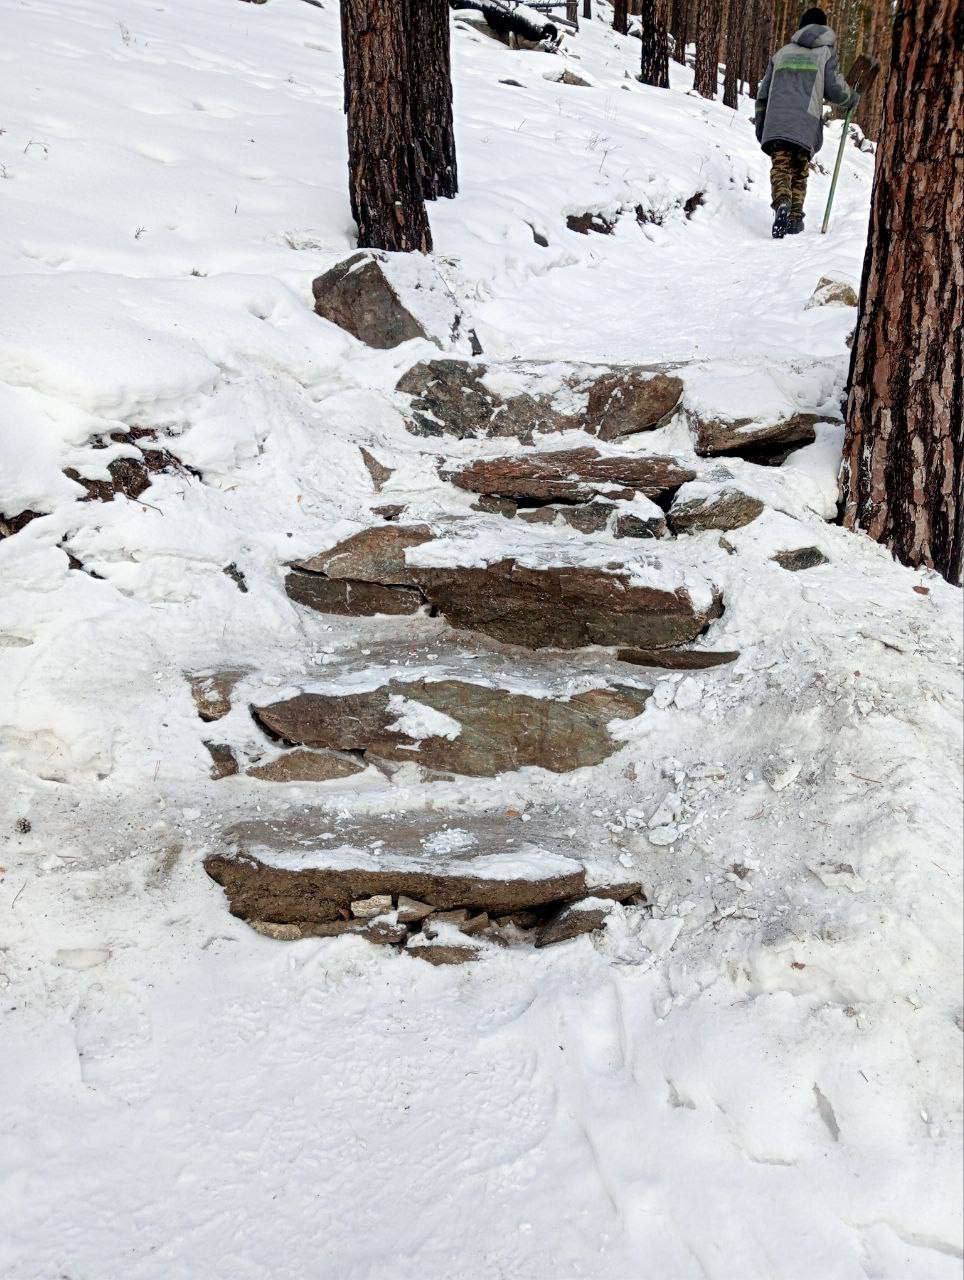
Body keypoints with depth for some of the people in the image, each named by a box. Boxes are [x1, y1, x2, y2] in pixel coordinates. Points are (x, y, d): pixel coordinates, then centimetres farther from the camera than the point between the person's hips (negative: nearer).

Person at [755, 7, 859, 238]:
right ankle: (795, 218, 6)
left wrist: (760, 127, 28)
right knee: (799, 172, 10)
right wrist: (853, 98, 24)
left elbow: (763, 93, 20)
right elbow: (835, 89, 3)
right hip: (806, 124, -1)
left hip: (776, 121, 1)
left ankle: (782, 204, -34)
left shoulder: (782, 52, 22)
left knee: (780, 166, -7)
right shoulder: (826, 52, 11)